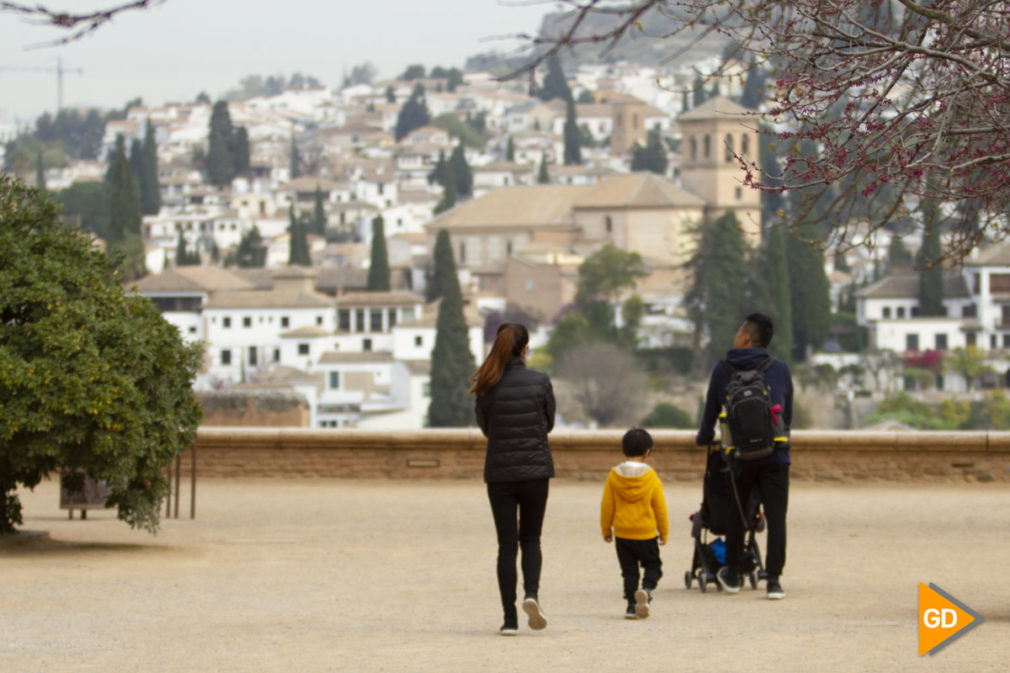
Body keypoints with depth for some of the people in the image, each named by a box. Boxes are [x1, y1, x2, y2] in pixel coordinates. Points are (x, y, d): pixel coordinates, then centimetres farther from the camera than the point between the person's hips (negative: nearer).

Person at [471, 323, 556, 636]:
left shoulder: (487, 386, -5)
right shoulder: (540, 382, -6)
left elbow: (485, 428, 6)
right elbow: (548, 424, 6)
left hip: (499, 472, 0)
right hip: (535, 470, 0)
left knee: (507, 544, 5)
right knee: (530, 539, 14)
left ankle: (510, 618, 1)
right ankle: (531, 592, -12)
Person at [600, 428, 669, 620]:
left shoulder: (614, 476, -3)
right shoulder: (652, 478, -7)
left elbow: (607, 506, 1)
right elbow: (660, 508, -1)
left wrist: (606, 529, 14)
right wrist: (663, 532, 11)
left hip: (622, 534, 2)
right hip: (646, 534, -2)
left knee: (629, 571, 10)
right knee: (653, 566, 12)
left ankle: (632, 605, 4)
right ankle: (646, 589, -16)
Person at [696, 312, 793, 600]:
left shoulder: (723, 370, 3)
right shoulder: (781, 370, 6)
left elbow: (711, 411, 11)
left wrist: (704, 438, 30)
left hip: (740, 455, 0)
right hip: (775, 455, 0)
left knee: (736, 514, 16)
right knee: (776, 517, -1)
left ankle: (732, 575, 26)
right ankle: (774, 580, -8)